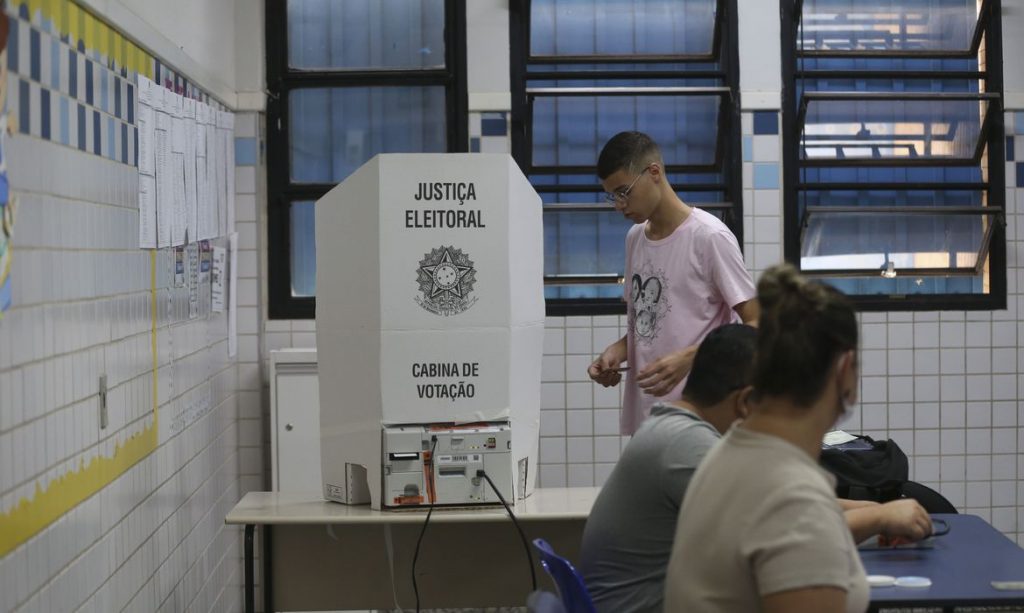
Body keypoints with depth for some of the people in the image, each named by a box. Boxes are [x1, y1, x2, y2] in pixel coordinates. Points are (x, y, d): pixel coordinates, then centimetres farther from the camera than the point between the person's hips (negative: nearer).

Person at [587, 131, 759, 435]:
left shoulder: (709, 237, -10)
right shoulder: (635, 238, 13)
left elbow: (757, 325, -11)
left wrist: (687, 358, -23)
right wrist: (617, 350, 2)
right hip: (641, 415, 7)